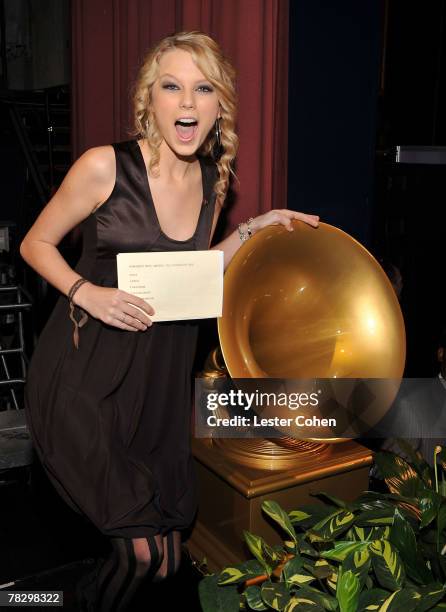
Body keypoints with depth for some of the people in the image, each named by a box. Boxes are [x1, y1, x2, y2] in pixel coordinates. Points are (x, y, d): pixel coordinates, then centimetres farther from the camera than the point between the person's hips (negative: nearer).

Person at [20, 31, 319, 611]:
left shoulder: (212, 181, 4)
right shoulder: (104, 166, -12)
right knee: (145, 550, -11)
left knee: (169, 553, 13)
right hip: (82, 372, -5)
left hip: (159, 378, 5)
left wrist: (251, 229, 3)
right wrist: (88, 293, -18)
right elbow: (35, 244, -2)